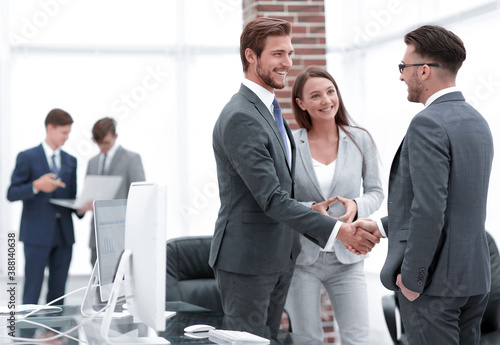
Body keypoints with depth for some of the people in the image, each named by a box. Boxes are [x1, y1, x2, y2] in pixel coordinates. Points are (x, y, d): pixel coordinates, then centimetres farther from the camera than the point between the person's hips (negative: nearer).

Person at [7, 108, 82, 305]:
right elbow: (11, 194, -5)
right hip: (37, 234, -5)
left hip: (64, 235, 5)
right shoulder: (27, 158, -1)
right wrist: (36, 186, -22)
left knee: (58, 292, 7)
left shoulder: (70, 161, 14)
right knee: (32, 291, -5)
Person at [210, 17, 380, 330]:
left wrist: (308, 210, 2)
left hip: (279, 257, 10)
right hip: (247, 260, -10)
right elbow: (271, 198, -24)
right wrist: (338, 230, -25)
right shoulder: (240, 117, -20)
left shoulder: (268, 110, 14)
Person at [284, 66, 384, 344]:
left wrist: (357, 206, -14)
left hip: (346, 258, 1)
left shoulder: (361, 140, 2)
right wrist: (308, 210, -19)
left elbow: (375, 191, 8)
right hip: (301, 257, -1)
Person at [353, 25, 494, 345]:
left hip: (435, 282, -9)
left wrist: (411, 278, -15)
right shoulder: (477, 121, 12)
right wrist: (383, 226, 20)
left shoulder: (429, 124, -17)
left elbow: (430, 210, -24)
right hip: (474, 276, 9)